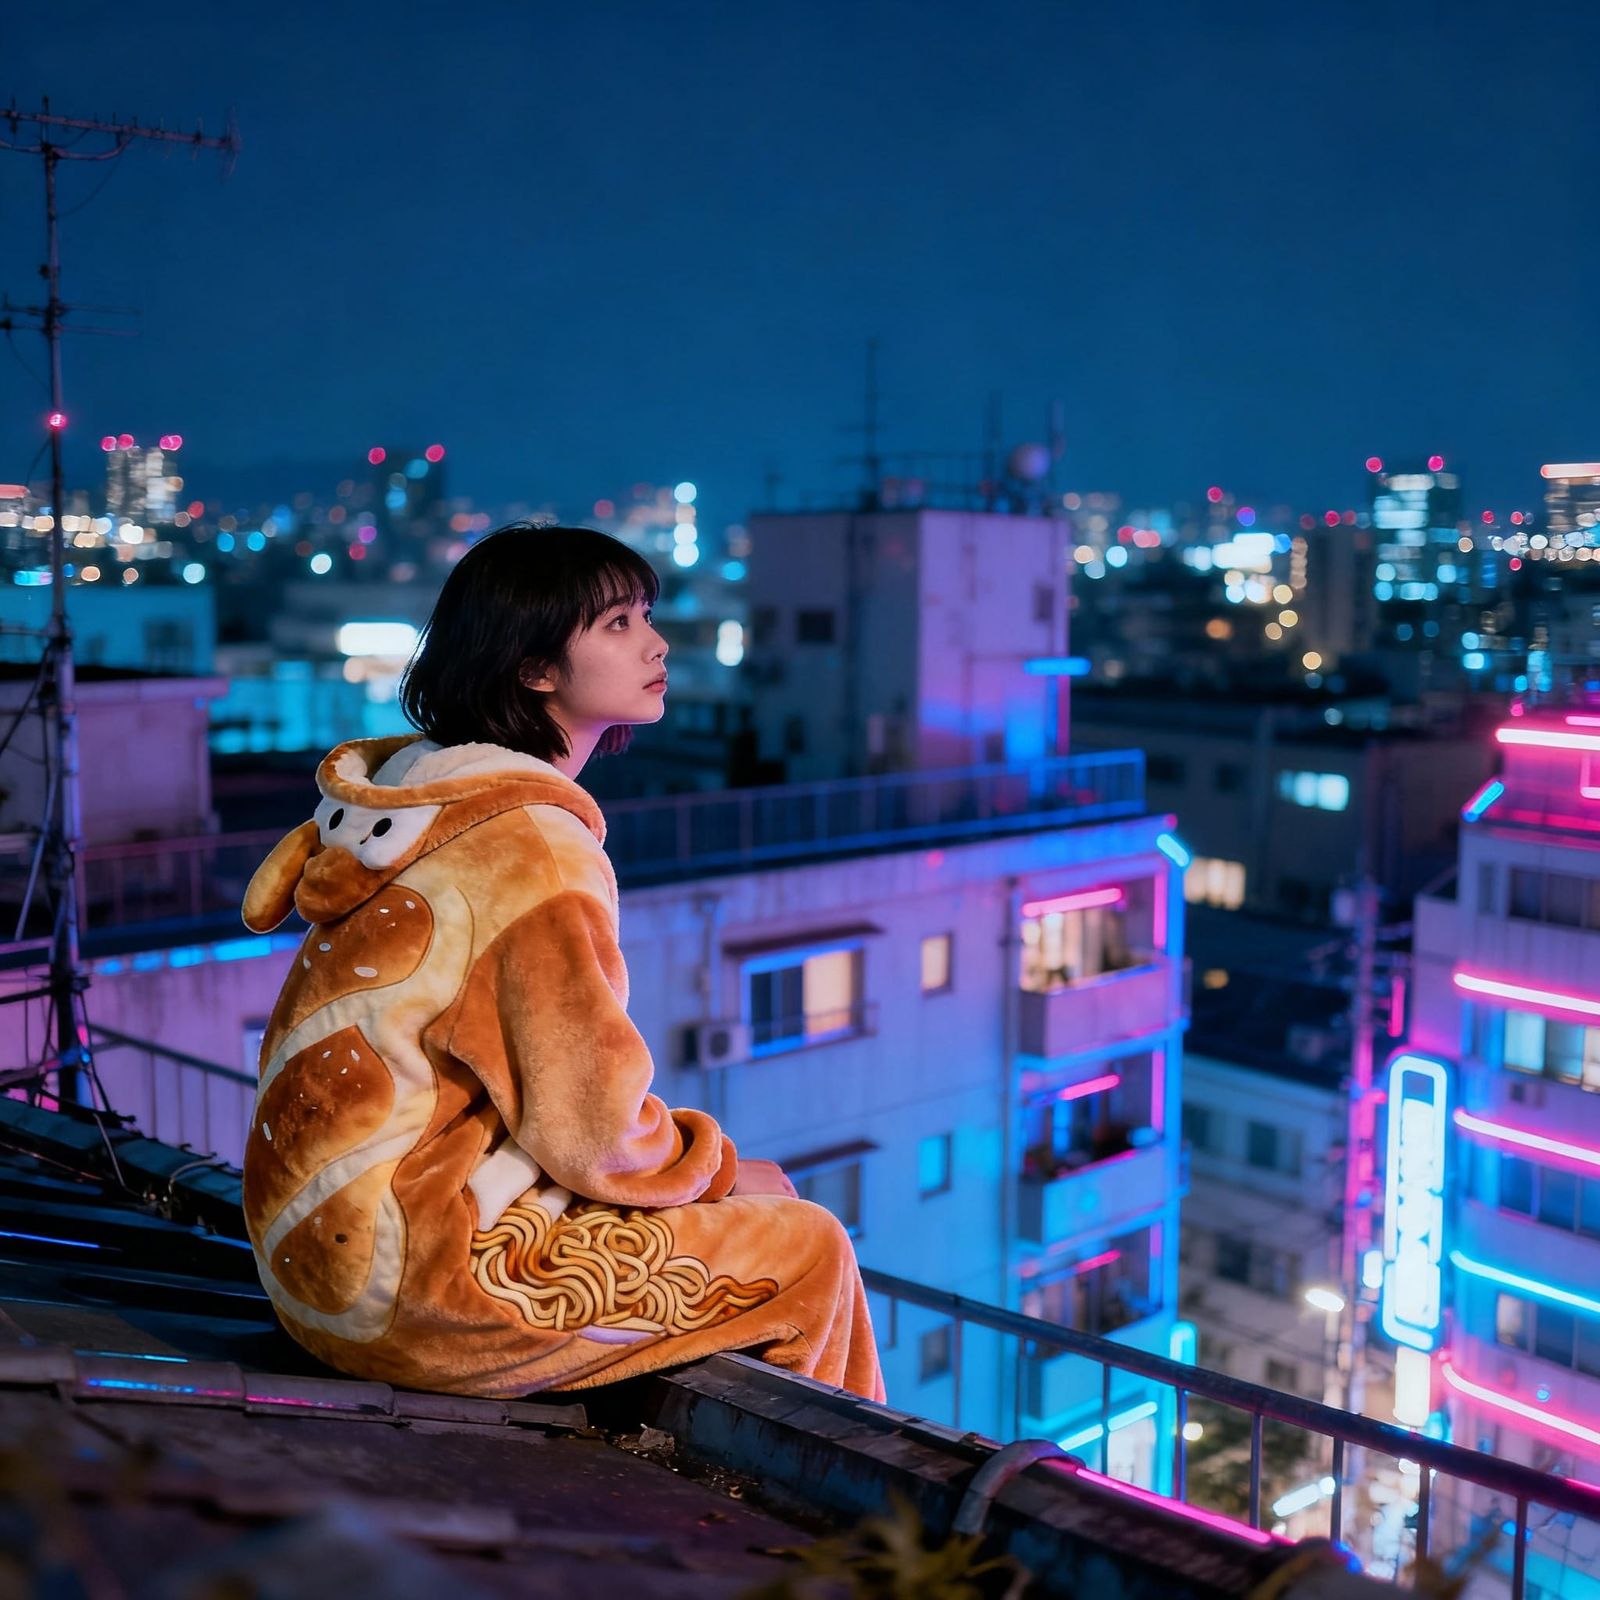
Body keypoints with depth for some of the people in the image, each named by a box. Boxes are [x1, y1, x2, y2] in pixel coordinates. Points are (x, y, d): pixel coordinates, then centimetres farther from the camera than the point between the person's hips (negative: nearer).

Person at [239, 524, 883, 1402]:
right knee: (807, 1249, 0)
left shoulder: (414, 783, 7)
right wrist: (722, 1170, 1)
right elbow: (590, 1128, -19)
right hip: (419, 1281, -9)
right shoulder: (535, 849, -20)